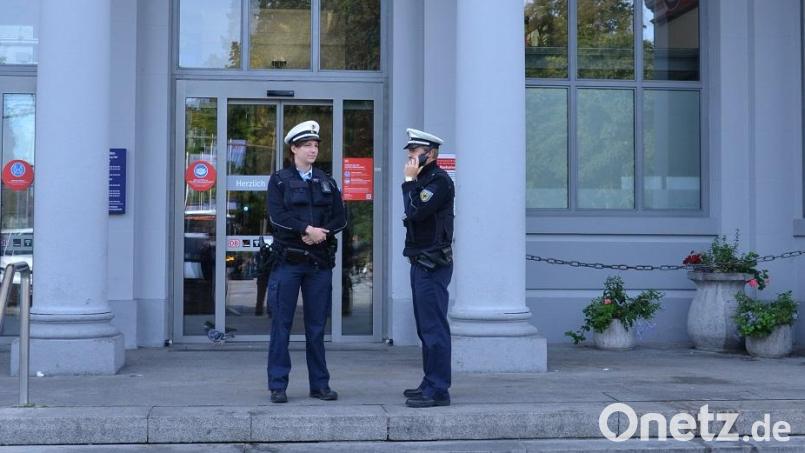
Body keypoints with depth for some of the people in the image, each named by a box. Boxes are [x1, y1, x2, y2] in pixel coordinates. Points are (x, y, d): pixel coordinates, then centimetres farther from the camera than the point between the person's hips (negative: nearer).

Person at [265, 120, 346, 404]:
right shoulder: (279, 180, 5)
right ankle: (278, 386, 5)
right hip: (288, 260, -3)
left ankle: (320, 385, 14)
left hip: (320, 260, 3)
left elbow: (340, 219, 8)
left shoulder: (327, 183, 15)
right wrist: (307, 229, -17)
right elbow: (277, 216, -9)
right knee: (282, 324, -1)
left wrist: (321, 232, -10)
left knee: (317, 326, 7)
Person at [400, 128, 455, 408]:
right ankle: (431, 383, 22)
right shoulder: (423, 181, 19)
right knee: (426, 328, 14)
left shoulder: (439, 180, -11)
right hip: (420, 262, 10)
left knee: (434, 327, -10)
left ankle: (438, 390, -8)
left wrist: (409, 181, -14)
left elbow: (415, 212, -21)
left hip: (432, 265, -10)